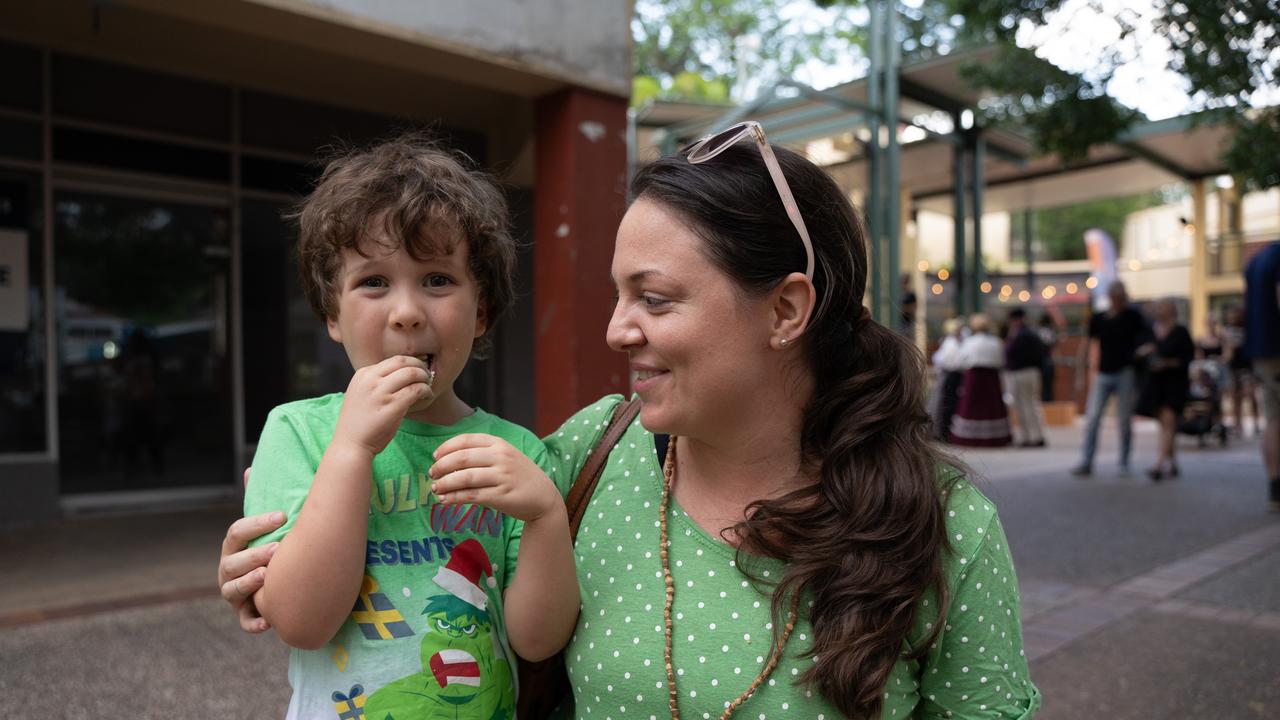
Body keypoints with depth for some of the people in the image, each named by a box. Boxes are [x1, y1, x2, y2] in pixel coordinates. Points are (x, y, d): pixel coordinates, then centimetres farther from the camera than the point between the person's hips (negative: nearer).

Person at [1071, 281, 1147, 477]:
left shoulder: (1133, 317, 1)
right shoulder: (1098, 319, 7)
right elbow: (1088, 344, 11)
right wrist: (1081, 371, 6)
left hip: (1125, 373, -2)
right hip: (1103, 374, 2)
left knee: (1124, 420, 2)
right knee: (1092, 418, -5)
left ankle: (1124, 463, 13)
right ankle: (1086, 462, -3)